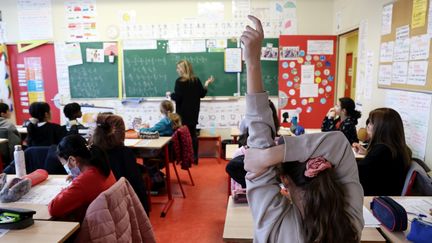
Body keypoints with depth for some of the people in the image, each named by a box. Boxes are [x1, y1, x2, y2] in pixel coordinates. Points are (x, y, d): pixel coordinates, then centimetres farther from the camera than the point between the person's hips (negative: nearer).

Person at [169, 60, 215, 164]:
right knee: (193, 134, 10)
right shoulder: (196, 80, 5)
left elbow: (177, 97, -17)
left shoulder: (180, 81, -12)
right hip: (193, 112, 5)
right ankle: (195, 157, 15)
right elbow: (202, 94, 8)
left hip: (183, 113, -5)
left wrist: (170, 94, 3)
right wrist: (206, 84, 19)